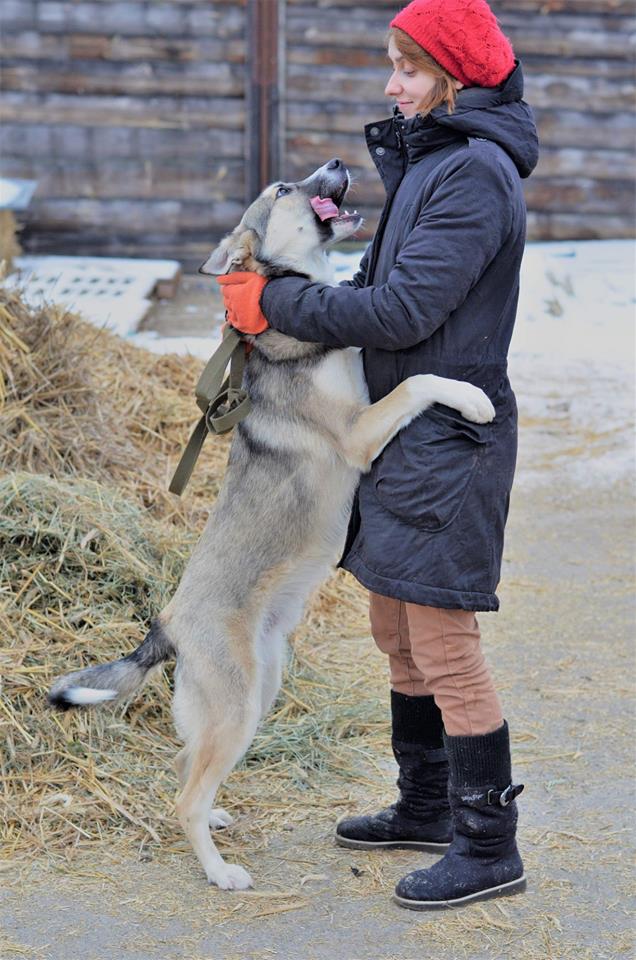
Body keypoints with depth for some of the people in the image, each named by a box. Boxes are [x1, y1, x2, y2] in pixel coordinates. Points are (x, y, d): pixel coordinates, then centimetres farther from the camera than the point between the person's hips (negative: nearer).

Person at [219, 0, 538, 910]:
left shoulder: (475, 172, -17)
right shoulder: (427, 160, 13)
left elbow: (403, 312, -22)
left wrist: (276, 303, -15)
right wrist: (279, 294, 4)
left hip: (449, 439, -10)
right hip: (407, 427, 10)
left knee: (443, 646, -4)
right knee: (398, 632, 17)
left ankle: (489, 845, 8)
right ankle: (427, 807, 32)